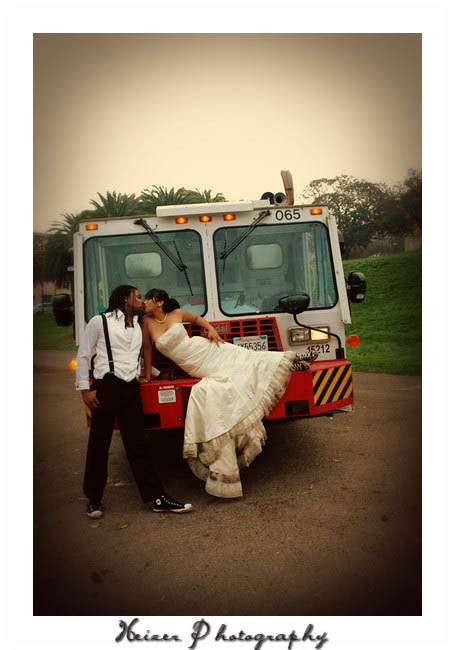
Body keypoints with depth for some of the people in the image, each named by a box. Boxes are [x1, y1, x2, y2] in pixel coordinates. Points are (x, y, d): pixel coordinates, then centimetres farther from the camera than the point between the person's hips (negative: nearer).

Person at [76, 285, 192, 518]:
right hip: (107, 387, -5)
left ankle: (157, 498, 6)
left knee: (138, 445, 5)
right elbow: (84, 356, 1)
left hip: (131, 389, 5)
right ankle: (94, 499, 19)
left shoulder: (138, 327, 19)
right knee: (99, 445, 5)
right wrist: (85, 389, -5)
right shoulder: (100, 322, 0)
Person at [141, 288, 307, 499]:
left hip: (204, 349, 0)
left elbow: (197, 318, 14)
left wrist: (211, 328, -2)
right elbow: (147, 348, 4)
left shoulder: (177, 313, -3)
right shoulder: (147, 322, -4)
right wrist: (147, 374, 6)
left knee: (241, 358, -2)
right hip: (194, 367, 0)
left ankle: (287, 360, 11)